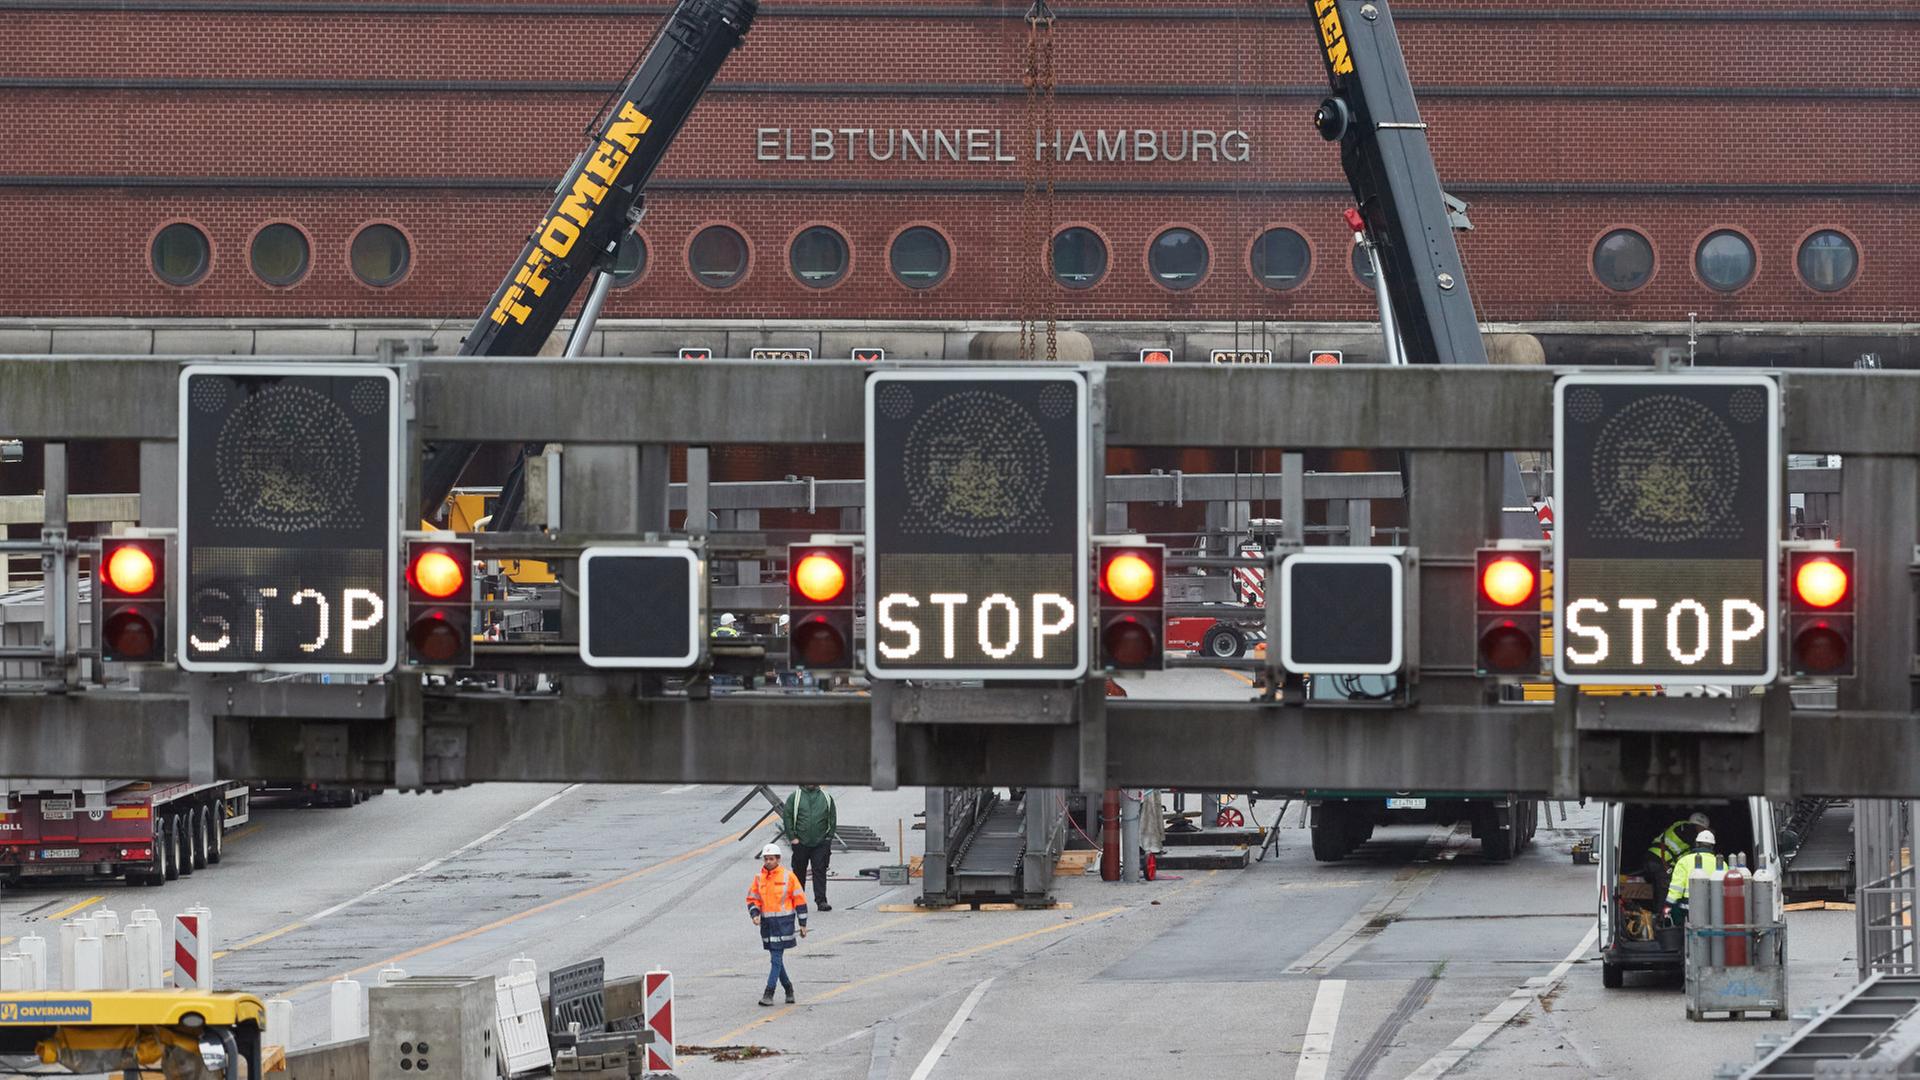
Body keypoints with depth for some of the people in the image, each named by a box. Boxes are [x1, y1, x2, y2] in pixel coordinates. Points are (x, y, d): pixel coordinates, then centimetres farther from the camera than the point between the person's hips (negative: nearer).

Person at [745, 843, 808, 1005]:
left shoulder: (788, 876, -4)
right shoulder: (759, 878, 7)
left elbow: (800, 899, 1)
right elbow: (752, 899, 13)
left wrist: (802, 924, 1)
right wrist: (754, 915, -8)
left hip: (784, 923, -5)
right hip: (767, 923, 5)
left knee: (776, 958, -10)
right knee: (776, 957, 12)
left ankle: (769, 994, -12)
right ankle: (788, 988, 30)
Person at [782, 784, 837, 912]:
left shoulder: (826, 798, 7)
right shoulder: (795, 798, 3)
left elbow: (832, 819, 12)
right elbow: (786, 817, 1)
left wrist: (829, 837, 2)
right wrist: (792, 837, -6)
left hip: (821, 843, 0)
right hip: (801, 843, 0)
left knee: (820, 871, -6)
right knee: (799, 872, 8)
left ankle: (821, 900, -7)